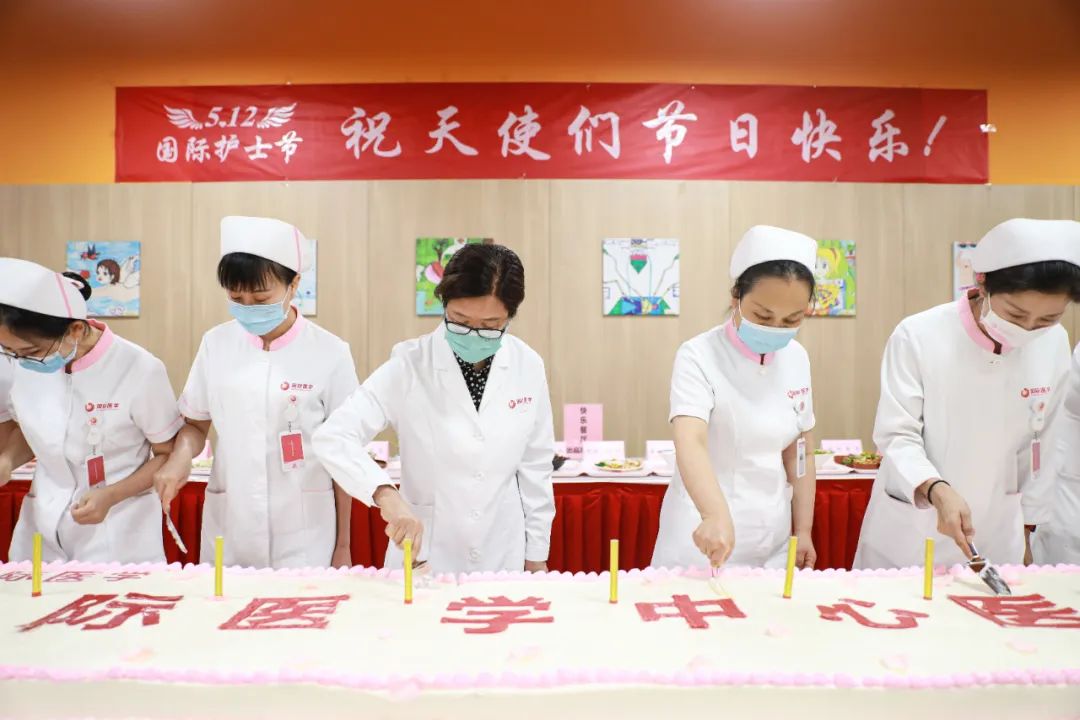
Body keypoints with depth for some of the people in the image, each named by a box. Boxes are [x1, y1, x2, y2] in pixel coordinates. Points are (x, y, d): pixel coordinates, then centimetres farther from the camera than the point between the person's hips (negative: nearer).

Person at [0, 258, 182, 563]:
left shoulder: (140, 370, -20)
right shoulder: (28, 365, -5)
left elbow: (168, 454, -9)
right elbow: (28, 427, 13)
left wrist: (111, 495, -21)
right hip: (42, 526, 5)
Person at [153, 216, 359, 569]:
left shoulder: (330, 353, -9)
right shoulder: (215, 343, 0)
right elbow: (196, 424, 13)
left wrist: (343, 546, 2)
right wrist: (181, 457, -10)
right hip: (228, 527, 3)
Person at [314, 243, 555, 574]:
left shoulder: (528, 366, -8)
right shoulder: (410, 365, -15)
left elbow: (535, 465, 1)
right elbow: (333, 437, -20)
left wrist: (536, 553, 5)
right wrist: (385, 494, -36)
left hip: (503, 554, 2)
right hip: (425, 551, -2)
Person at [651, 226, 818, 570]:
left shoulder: (796, 359, 0)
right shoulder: (699, 356, -18)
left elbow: (797, 453, 7)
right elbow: (690, 444, -32)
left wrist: (803, 531, 8)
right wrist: (717, 516, -47)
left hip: (772, 537, 5)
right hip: (704, 534, -5)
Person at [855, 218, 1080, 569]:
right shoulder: (918, 336, -19)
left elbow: (1041, 446, 5)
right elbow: (897, 435, -16)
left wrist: (1029, 525, 10)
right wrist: (937, 490, -32)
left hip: (996, 535, 3)